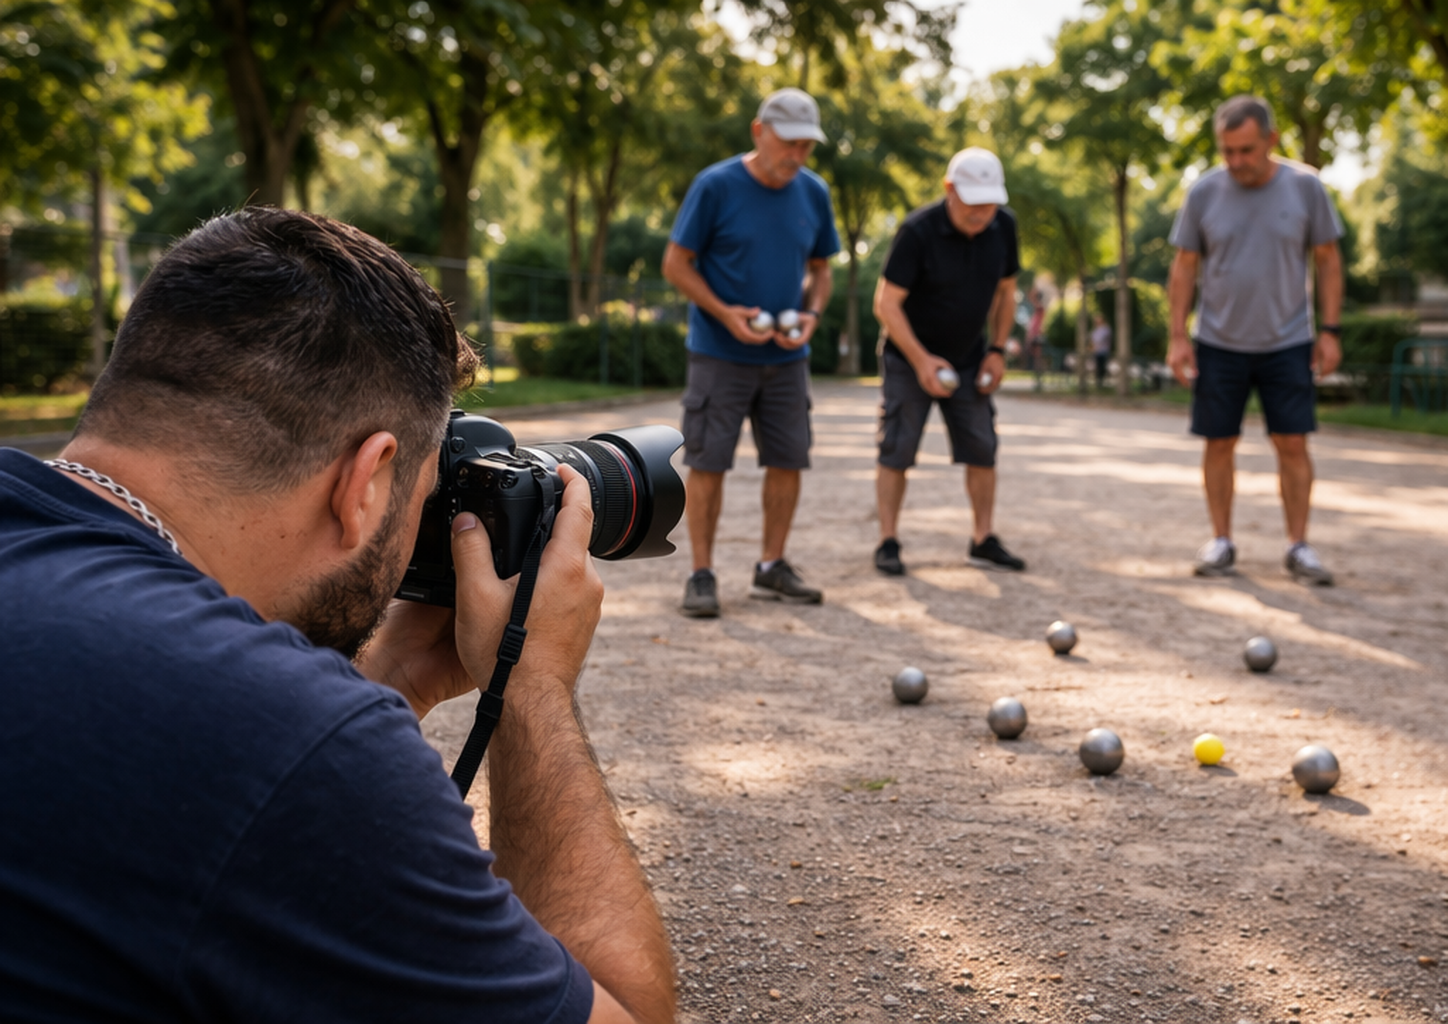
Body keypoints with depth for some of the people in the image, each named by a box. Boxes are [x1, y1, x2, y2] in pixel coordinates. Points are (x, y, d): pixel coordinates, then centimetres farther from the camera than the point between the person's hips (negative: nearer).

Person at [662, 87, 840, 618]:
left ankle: (771, 568, 19)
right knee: (707, 461, -4)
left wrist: (811, 316, -5)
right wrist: (725, 313, -18)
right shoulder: (715, 186, -10)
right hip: (720, 354, -4)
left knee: (788, 459, 5)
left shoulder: (813, 193, 4)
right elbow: (676, 264, -6)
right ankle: (701, 574, 5)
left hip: (787, 356, 5)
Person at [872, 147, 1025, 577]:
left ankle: (984, 541, 10)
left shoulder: (1003, 226, -7)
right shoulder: (918, 231, -23)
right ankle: (888, 543, 3)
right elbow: (886, 303, -21)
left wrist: (997, 350, 1)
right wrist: (921, 361, -25)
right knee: (897, 450, -5)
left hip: (967, 360, 5)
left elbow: (1005, 291, 8)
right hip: (909, 357, -4)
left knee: (982, 448, 1)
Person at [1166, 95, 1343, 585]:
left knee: (1293, 443, -2)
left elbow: (1327, 260, 2)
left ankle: (1299, 545, 6)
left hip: (1287, 342, -1)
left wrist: (1330, 330, -3)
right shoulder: (1205, 192, -4)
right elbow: (1185, 267, 3)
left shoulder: (1304, 186, -5)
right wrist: (1178, 336, -2)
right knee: (1220, 443, 3)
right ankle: (1221, 541, 14)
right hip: (1219, 343, 1)